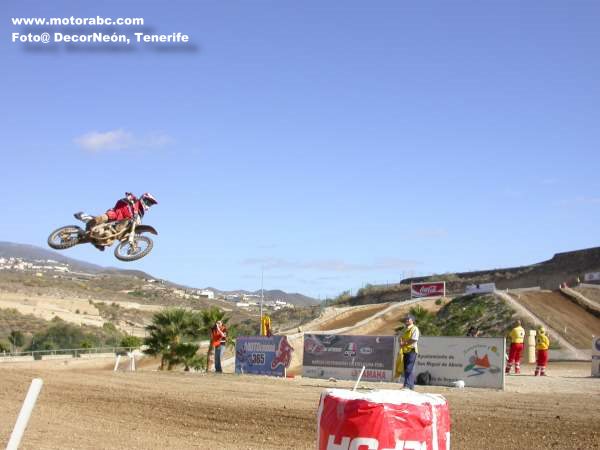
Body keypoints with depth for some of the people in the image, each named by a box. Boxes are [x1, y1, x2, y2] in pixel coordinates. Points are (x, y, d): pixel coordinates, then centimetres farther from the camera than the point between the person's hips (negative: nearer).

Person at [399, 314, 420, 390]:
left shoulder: (414, 329, -7)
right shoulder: (404, 329, 20)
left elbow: (414, 340, -17)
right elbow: (401, 338, 19)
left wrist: (404, 343, -14)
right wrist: (401, 342, -4)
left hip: (411, 350, -9)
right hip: (404, 351, 9)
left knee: (409, 369, -14)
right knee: (406, 369, 9)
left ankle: (407, 385, -17)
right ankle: (411, 385, 15)